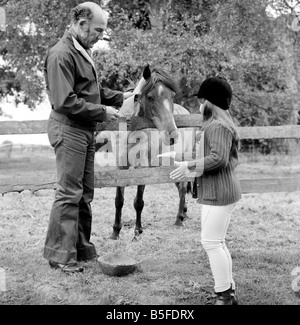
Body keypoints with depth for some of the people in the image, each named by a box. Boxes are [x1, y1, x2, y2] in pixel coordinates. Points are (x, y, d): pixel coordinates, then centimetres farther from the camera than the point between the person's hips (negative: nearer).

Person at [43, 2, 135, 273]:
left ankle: (82, 249, 25)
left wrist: (120, 97, 9)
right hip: (69, 130, -10)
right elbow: (65, 101, -22)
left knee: (85, 193, 14)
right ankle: (60, 255, 4)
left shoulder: (83, 52, 14)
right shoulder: (62, 54, -16)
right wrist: (102, 112, -17)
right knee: (69, 193, -5)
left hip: (85, 131, 10)